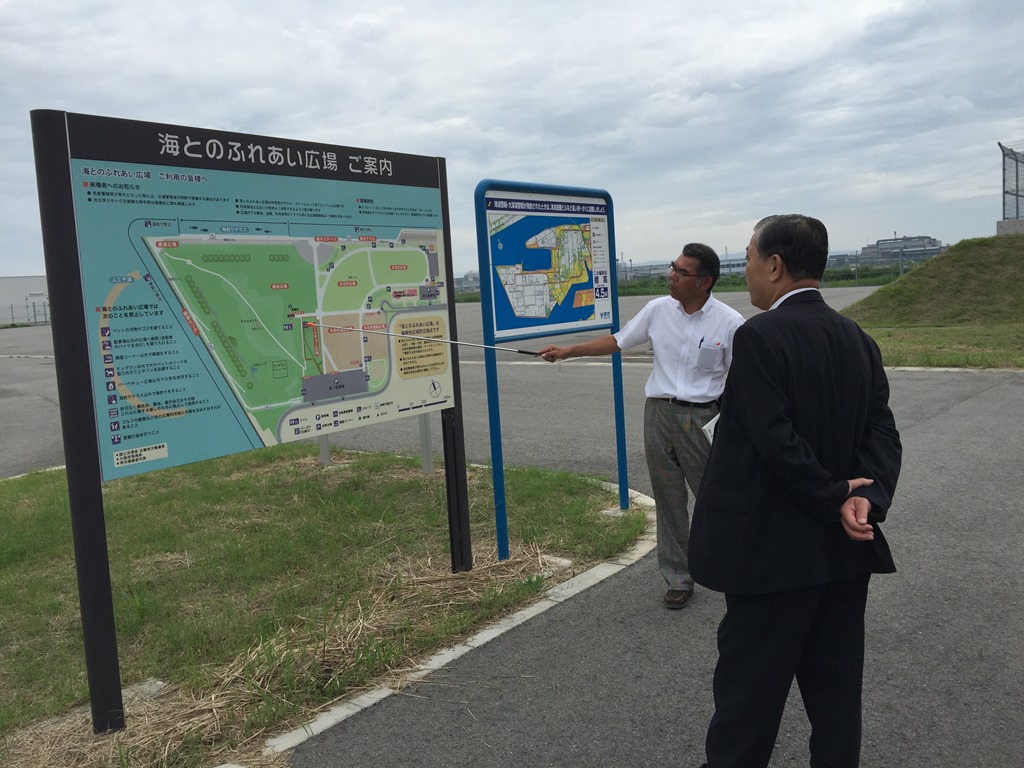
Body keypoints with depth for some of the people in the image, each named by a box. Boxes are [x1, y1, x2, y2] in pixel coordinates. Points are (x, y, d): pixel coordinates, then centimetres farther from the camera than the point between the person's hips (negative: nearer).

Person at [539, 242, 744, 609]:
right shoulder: (658, 310, 2)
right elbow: (617, 341, 11)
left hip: (704, 417, -3)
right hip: (659, 412, 3)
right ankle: (677, 579, 23)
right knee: (668, 500, 10)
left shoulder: (729, 322, -7)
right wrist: (566, 351, 8)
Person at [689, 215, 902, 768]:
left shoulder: (759, 336, -16)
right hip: (842, 547, 7)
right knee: (834, 681, 17)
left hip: (775, 547, -7)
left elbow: (776, 438, -22)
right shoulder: (858, 338, 7)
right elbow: (882, 431, 1)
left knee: (748, 683, 7)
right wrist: (866, 498, -11)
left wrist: (834, 499, -12)